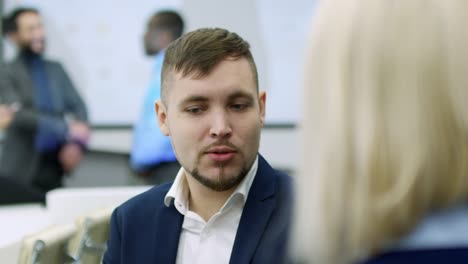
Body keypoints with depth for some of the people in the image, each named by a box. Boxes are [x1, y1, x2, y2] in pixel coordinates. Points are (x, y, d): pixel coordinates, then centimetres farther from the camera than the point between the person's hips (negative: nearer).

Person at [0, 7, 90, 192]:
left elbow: (78, 106, 8)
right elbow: (18, 114, -14)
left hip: (53, 171, 4)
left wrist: (76, 142, -12)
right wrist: (67, 129, -19)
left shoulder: (56, 69, 13)